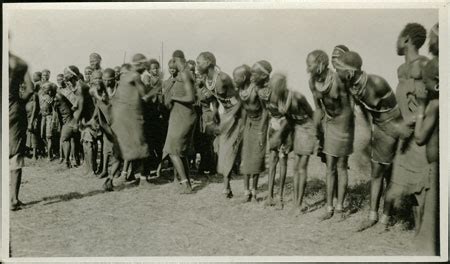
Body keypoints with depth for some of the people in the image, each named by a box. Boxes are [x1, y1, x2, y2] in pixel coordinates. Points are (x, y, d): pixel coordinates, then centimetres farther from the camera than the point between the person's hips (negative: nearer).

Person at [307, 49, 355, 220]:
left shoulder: (337, 80, -26)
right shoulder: (312, 82, -7)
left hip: (343, 124, -5)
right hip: (328, 124, 5)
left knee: (341, 167, 6)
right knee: (330, 168, 8)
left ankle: (340, 206, 19)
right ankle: (329, 208, 16)